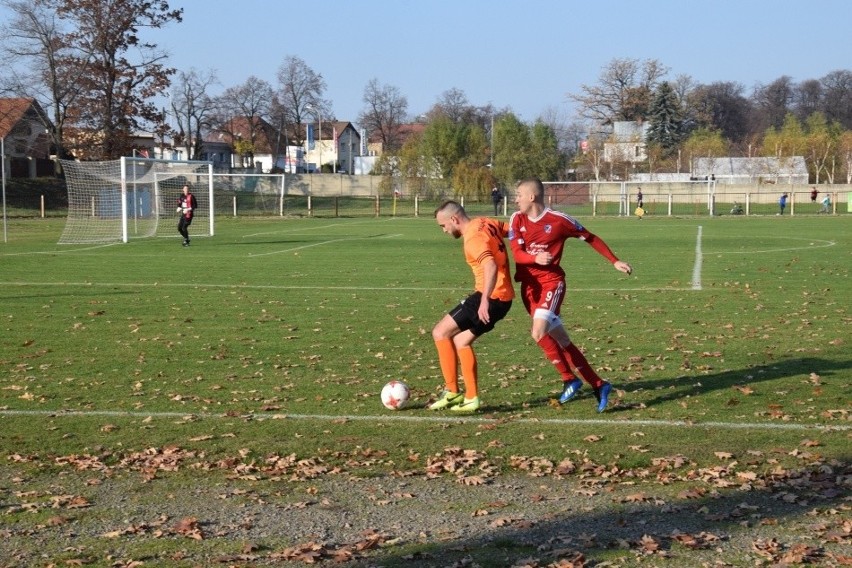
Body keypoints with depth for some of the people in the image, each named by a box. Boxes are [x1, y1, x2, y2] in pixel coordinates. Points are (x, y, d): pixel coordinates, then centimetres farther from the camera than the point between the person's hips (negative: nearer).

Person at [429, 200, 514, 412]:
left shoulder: (473, 238, -18)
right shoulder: (485, 223, 9)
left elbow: (491, 267, -32)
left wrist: (485, 301, -37)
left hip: (492, 297, -10)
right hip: (504, 296, 10)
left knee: (440, 332, -4)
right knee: (461, 341, 15)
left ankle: (452, 392, -2)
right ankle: (471, 398, 14)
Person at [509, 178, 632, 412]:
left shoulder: (559, 220, -8)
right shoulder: (517, 219, 3)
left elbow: (591, 238, 4)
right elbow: (517, 253, -6)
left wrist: (615, 261, 4)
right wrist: (536, 258, -28)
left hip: (552, 281, -5)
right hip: (529, 285, 5)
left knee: (539, 333, -24)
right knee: (560, 339, 5)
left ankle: (569, 379, -4)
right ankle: (598, 384, 12)